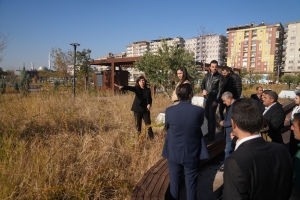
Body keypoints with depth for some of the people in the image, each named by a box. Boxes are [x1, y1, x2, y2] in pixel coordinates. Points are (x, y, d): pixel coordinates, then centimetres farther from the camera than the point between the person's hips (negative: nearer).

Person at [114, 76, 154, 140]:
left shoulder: (148, 90, 4)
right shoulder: (137, 88, -2)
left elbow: (150, 99, 7)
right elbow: (130, 88, -21)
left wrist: (149, 104, -15)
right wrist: (122, 87, -40)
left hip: (145, 109, 1)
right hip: (137, 109, -1)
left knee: (148, 124, 1)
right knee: (138, 125, 7)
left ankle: (152, 138, 12)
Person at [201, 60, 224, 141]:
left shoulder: (220, 77, -8)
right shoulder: (207, 75, 7)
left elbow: (220, 90, -10)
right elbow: (202, 84, 13)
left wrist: (216, 101, -15)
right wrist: (203, 90, -10)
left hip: (213, 99, -5)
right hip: (206, 98, 5)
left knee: (212, 116, -4)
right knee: (207, 115, 11)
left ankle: (212, 134, 8)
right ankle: (209, 132, 26)